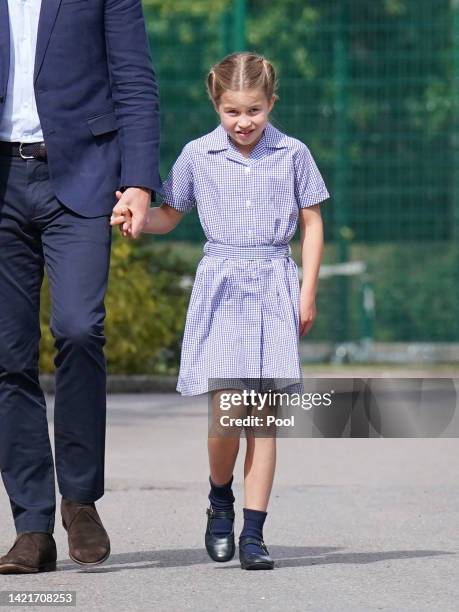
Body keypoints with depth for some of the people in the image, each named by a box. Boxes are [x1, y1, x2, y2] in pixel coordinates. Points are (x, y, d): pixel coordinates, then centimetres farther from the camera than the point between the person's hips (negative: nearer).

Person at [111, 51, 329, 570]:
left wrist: (308, 292, 4)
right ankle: (220, 499, 15)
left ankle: (253, 531, 1)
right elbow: (169, 216, 16)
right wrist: (134, 218, -5)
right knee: (226, 408, -13)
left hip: (274, 289, 0)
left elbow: (312, 223, 10)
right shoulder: (198, 155, 5)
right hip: (220, 285, 0)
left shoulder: (292, 154, 4)